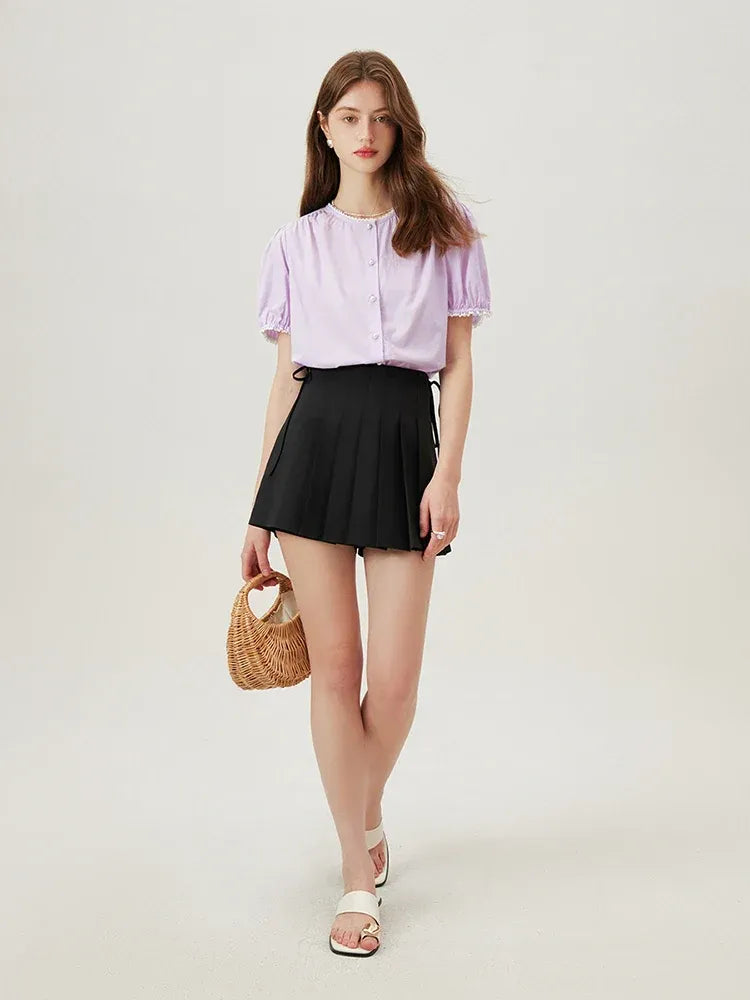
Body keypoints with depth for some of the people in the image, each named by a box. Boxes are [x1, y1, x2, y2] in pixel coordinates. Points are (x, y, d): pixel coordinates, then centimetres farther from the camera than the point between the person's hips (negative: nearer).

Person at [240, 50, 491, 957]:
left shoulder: (445, 230, 10)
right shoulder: (296, 243, 12)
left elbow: (458, 364, 6)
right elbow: (285, 376, 10)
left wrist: (448, 475, -7)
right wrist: (259, 511, 7)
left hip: (405, 441, 0)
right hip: (316, 438, 1)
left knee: (393, 678, -3)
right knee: (333, 664, 0)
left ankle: (367, 814, 30)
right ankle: (358, 875, 16)